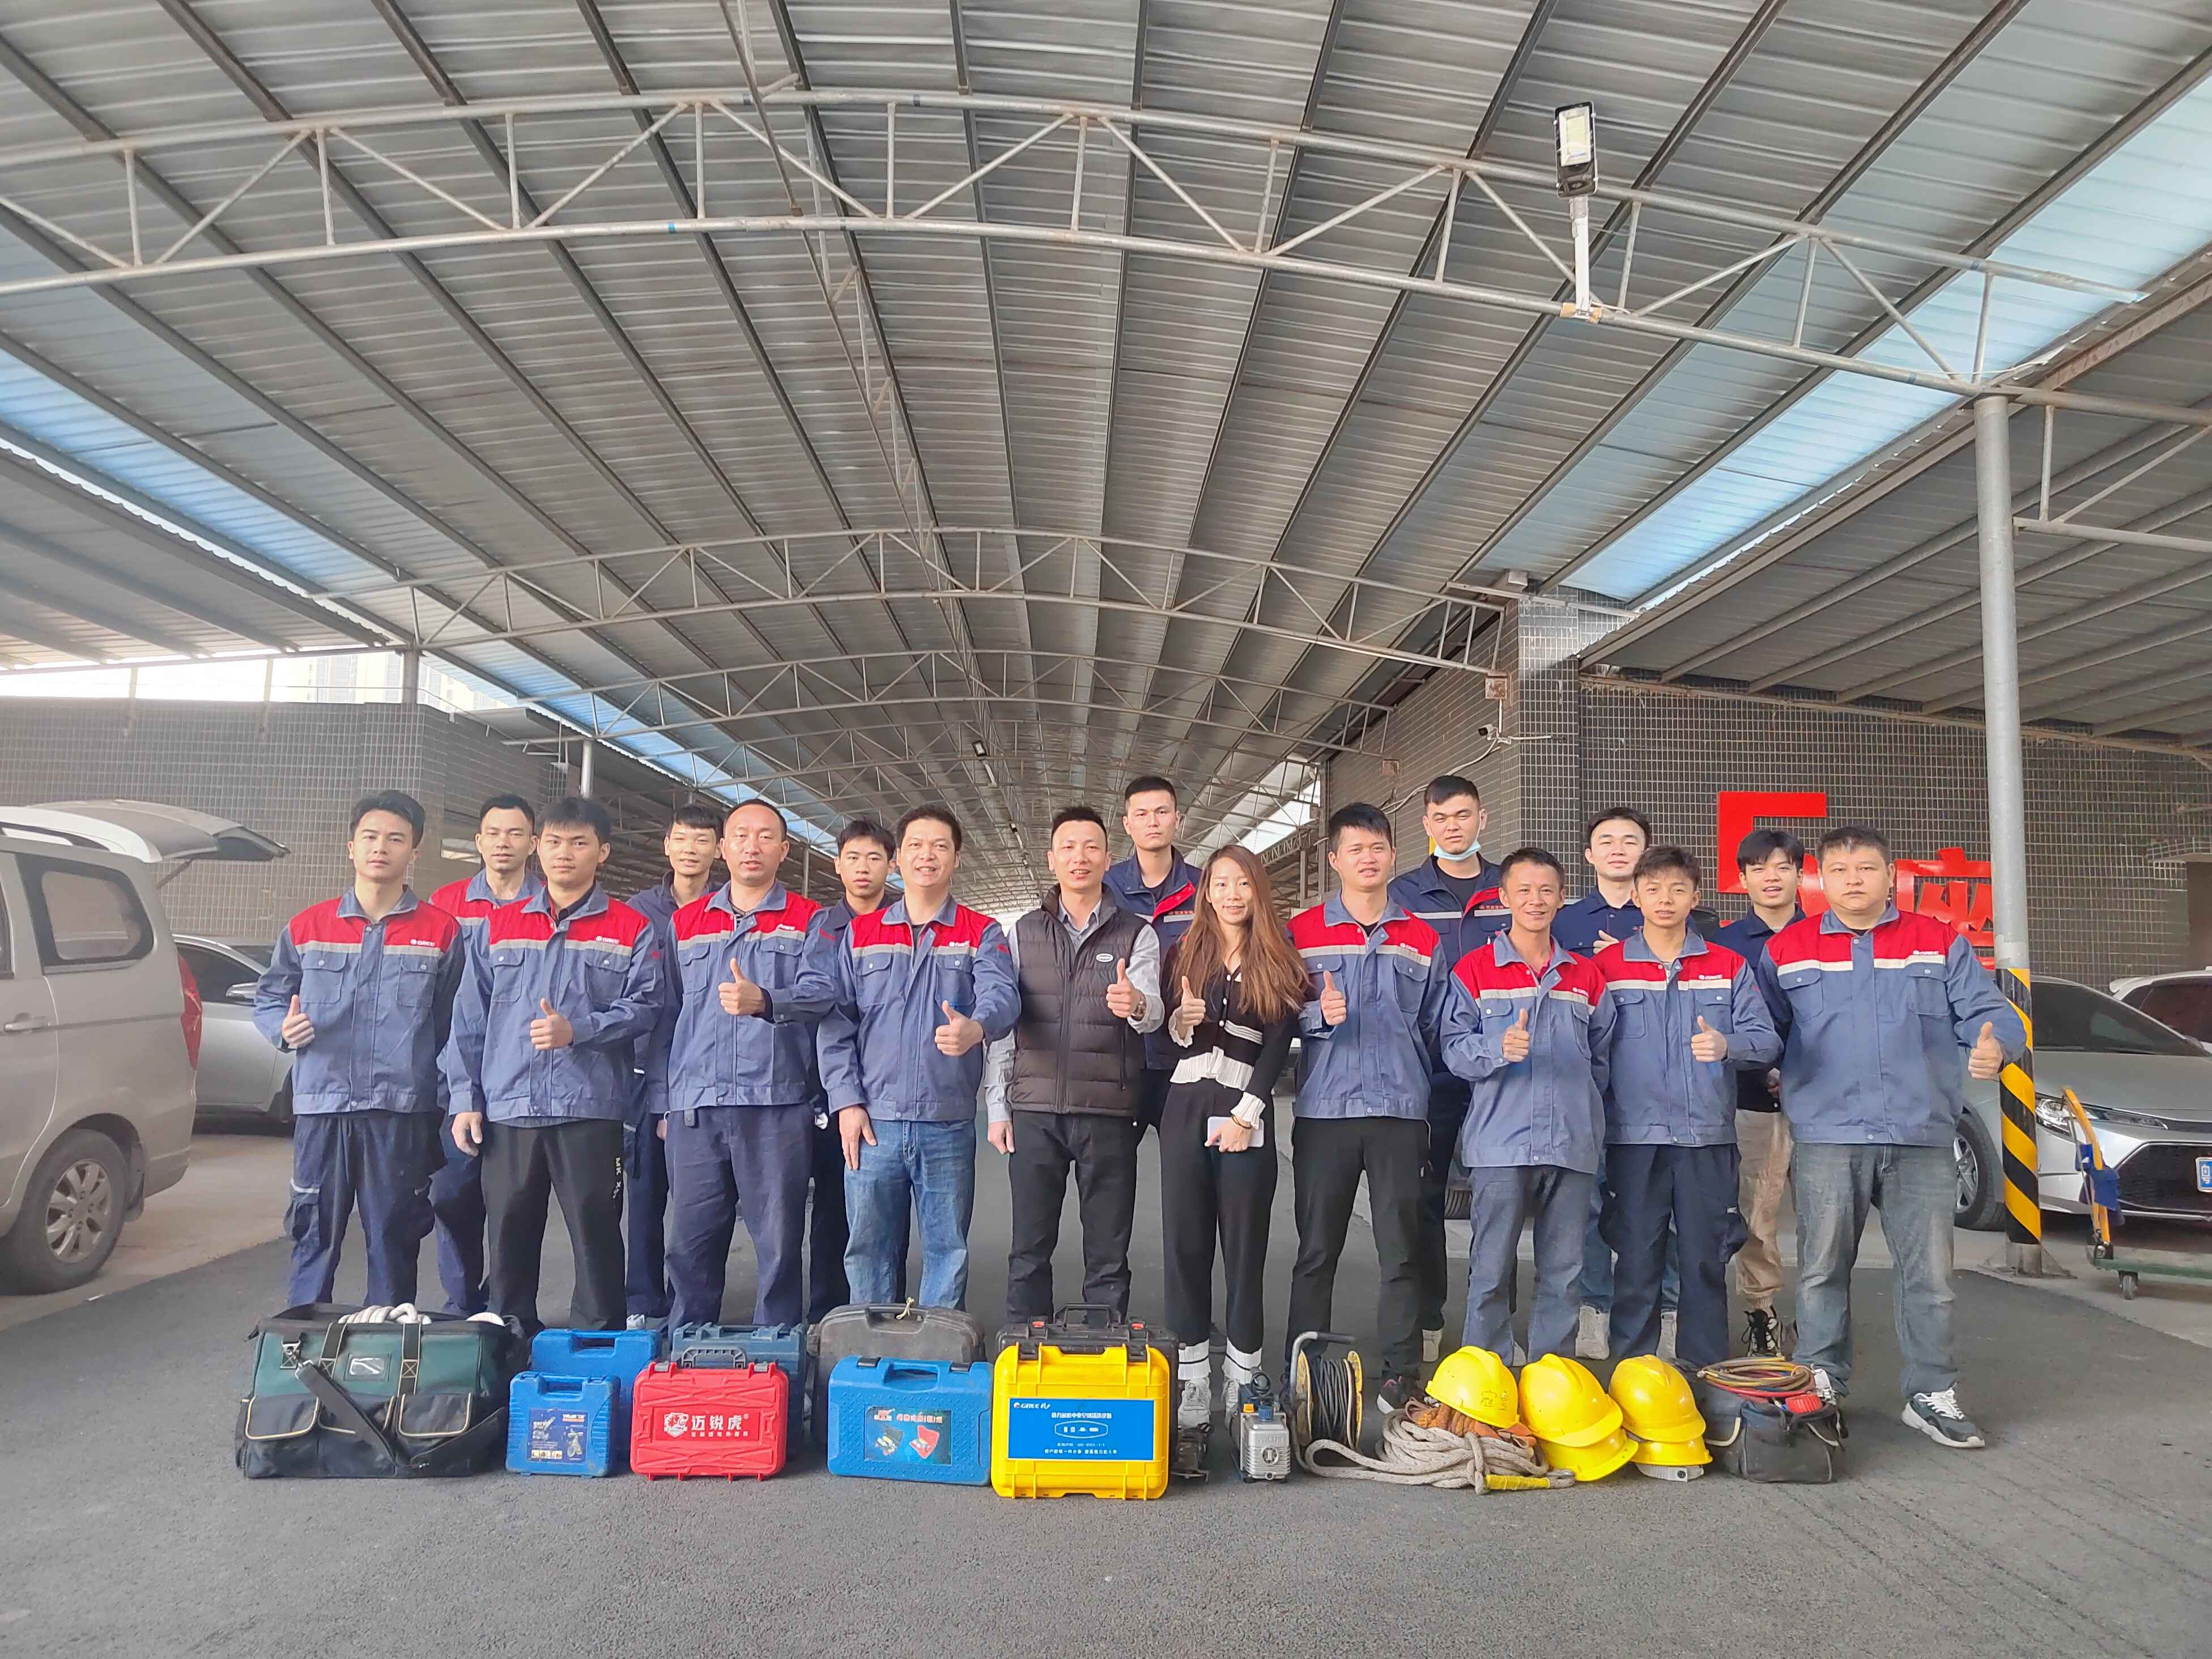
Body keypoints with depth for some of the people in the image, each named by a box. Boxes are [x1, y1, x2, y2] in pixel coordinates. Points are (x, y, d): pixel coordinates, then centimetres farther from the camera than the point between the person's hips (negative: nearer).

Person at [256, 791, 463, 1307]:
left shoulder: (440, 931, 3)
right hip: (321, 1108, 2)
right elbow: (267, 998, 18)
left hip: (402, 1113, -1)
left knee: (394, 1240, 7)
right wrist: (284, 1027, -5)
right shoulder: (307, 927, 9)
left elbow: (453, 1025, 3)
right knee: (314, 1236, 6)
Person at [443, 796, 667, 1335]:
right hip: (507, 1109, 3)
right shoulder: (498, 925, 14)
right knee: (509, 1236, 10)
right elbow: (469, 1019, 11)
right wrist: (466, 1098, 4)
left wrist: (578, 1029, -18)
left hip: (591, 1109, -3)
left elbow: (644, 1005, -4)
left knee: (596, 1235, 1)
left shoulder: (632, 930, 5)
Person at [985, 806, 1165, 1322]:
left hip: (1108, 1113, -1)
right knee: (1029, 1251, 7)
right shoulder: (1023, 933, 10)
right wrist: (997, 1105, 4)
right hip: (1034, 1111, 1)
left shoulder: (1137, 934, 5)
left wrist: (1138, 1005, -35)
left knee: (1108, 1256, 5)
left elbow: (1151, 1011, -11)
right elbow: (1002, 1022, 10)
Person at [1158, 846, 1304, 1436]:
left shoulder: (1277, 961, 5)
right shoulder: (1184, 955, 12)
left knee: (1245, 1244, 1)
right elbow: (1164, 1037, 11)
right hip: (1185, 1104, 2)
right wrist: (1181, 1022, -12)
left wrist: (1246, 1113, -11)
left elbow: (1280, 1043, -2)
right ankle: (1194, 1379, 9)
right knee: (1185, 1240, 2)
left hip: (1247, 1110, -2)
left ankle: (1242, 1378, 11)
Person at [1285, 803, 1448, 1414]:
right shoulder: (1302, 931, 7)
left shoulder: (1423, 939, 12)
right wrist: (1319, 1014, -15)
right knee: (1316, 1250, 4)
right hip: (1324, 1111, -1)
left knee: (1402, 1251, 4)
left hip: (1401, 1111, 1)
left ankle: (1400, 1376, 13)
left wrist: (1429, 1102, 7)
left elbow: (1435, 1028, 14)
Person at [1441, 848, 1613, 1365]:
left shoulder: (1586, 976, 14)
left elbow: (1602, 1057, 18)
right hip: (1499, 1145, -3)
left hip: (1572, 1146, 3)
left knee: (1564, 1273, 8)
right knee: (1491, 1271, 0)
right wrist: (1499, 1049, -21)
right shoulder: (1474, 969, 3)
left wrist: (1587, 1116, 10)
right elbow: (1453, 1046, -4)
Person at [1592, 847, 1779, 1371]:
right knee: (1636, 1262, 2)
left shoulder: (1729, 966, 9)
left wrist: (1726, 1045, -19)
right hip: (1634, 1137, -1)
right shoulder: (1607, 966, 5)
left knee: (1706, 1261, 6)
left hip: (1708, 1137, 1)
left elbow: (1767, 1041, 2)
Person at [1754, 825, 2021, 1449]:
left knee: (1928, 1274, 7)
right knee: (1822, 1272, 7)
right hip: (1826, 1139, 0)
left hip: (1922, 1138, 1)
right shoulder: (1788, 950, 6)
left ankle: (1932, 1394, 20)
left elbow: (1990, 1012, 3)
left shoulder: (1939, 944, 7)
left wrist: (1995, 1046, -17)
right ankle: (1819, 1389, 20)